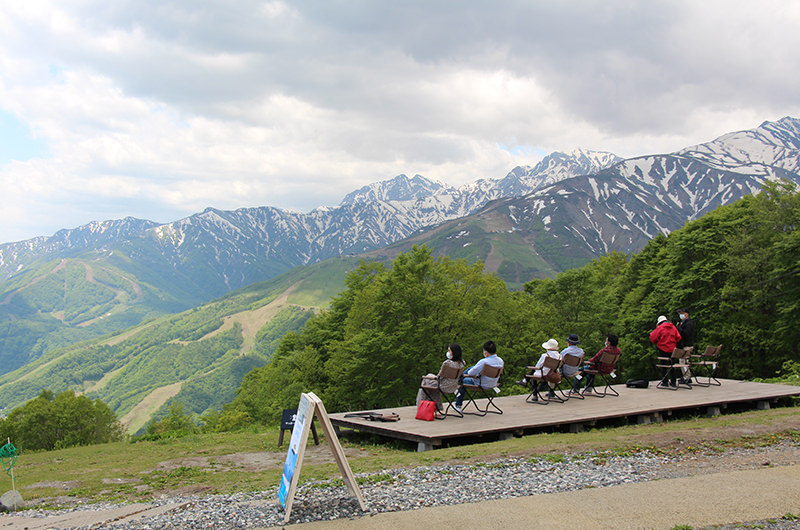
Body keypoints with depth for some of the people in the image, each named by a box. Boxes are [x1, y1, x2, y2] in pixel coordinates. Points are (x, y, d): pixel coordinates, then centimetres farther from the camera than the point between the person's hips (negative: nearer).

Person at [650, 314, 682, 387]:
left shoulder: (659, 328, -9)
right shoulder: (673, 327, 4)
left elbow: (653, 338, -10)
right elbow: (678, 337, 4)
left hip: (662, 349, -4)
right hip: (672, 349, 4)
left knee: (663, 366, 3)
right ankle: (673, 382, 13)